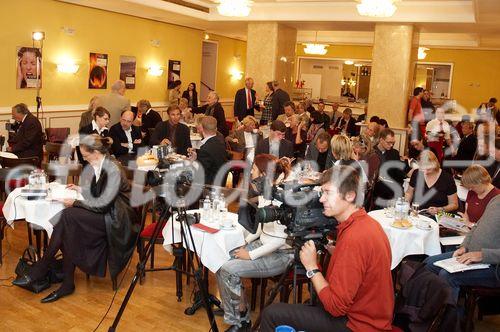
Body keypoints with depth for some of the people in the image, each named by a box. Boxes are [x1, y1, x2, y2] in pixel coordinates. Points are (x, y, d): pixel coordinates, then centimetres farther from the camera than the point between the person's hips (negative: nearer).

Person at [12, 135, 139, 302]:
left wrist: (76, 203, -14)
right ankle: (67, 284, -15)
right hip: (104, 214, 8)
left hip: (115, 219, -8)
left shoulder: (113, 170, -17)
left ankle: (41, 269, -11)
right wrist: (81, 189, 9)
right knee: (69, 228, -19)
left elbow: (103, 203, -19)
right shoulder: (97, 166, 9)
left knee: (69, 215, -23)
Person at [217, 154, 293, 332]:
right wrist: (245, 243, 4)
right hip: (262, 244, 9)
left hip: (280, 255, -9)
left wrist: (251, 255, -19)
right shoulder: (263, 194, 5)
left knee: (228, 270, -20)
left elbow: (280, 239, -25)